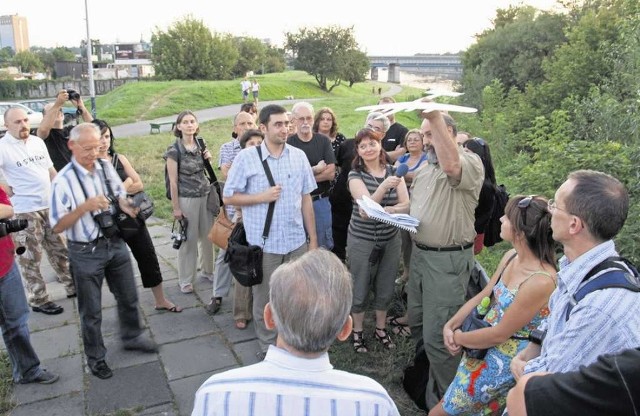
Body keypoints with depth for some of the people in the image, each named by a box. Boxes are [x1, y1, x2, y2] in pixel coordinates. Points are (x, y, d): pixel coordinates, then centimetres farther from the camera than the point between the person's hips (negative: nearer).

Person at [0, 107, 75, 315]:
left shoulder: (38, 141, 7)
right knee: (30, 258, 5)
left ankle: (72, 286, 29)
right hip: (25, 211, -6)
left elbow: (51, 171, 15)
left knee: (59, 249, 16)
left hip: (50, 206, 6)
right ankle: (38, 300, 16)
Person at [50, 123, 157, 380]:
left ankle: (131, 337, 44)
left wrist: (126, 206, -10)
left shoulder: (106, 167, -3)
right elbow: (57, 227, -17)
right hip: (86, 252, -5)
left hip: (116, 243, 5)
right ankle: (95, 357, 33)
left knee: (128, 297, 20)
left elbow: (121, 196, 12)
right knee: (91, 310, 13)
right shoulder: (63, 181, -18)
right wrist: (85, 207, -29)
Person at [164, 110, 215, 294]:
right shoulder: (174, 150, -12)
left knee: (207, 236, 14)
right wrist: (176, 208, -12)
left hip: (205, 196, 5)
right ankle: (186, 280, 17)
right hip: (186, 199, -5)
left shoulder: (200, 144, 5)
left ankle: (207, 270, 34)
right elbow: (173, 181, -11)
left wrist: (208, 158, -2)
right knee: (188, 240, 3)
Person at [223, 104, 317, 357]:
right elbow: (228, 197, -1)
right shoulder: (246, 158, -7)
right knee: (265, 299, 12)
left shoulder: (299, 156, 2)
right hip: (263, 244, -2)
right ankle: (268, 348, 32)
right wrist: (261, 197, -14)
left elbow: (306, 199, 7)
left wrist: (313, 238, 8)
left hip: (297, 242, 3)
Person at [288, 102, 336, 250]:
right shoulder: (288, 143, -6)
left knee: (324, 245, 11)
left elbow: (331, 173, -8)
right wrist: (316, 169, -11)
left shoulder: (323, 141, 0)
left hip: (321, 200, 1)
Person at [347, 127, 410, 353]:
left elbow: (405, 205, -7)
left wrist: (383, 211, -25)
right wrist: (384, 186, -39)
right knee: (360, 290, 9)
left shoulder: (394, 172, 1)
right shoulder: (356, 175, -9)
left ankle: (381, 328, 37)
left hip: (390, 240, 3)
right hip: (362, 241, -3)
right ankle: (357, 332, 30)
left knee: (385, 289, 15)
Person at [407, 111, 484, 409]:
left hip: (448, 260, -8)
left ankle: (443, 400, 21)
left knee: (438, 336, 0)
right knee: (417, 322, 21)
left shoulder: (470, 162, -14)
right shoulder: (424, 169, 13)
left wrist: (435, 117, -38)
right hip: (419, 254, 8)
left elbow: (451, 166, -38)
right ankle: (422, 373, 45)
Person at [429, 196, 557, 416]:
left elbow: (499, 334, -23)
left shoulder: (541, 282, -30)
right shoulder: (511, 257, -5)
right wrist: (451, 325, -5)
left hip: (504, 362, -7)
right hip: (482, 346, 7)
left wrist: (458, 337, -10)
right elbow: (483, 297, 6)